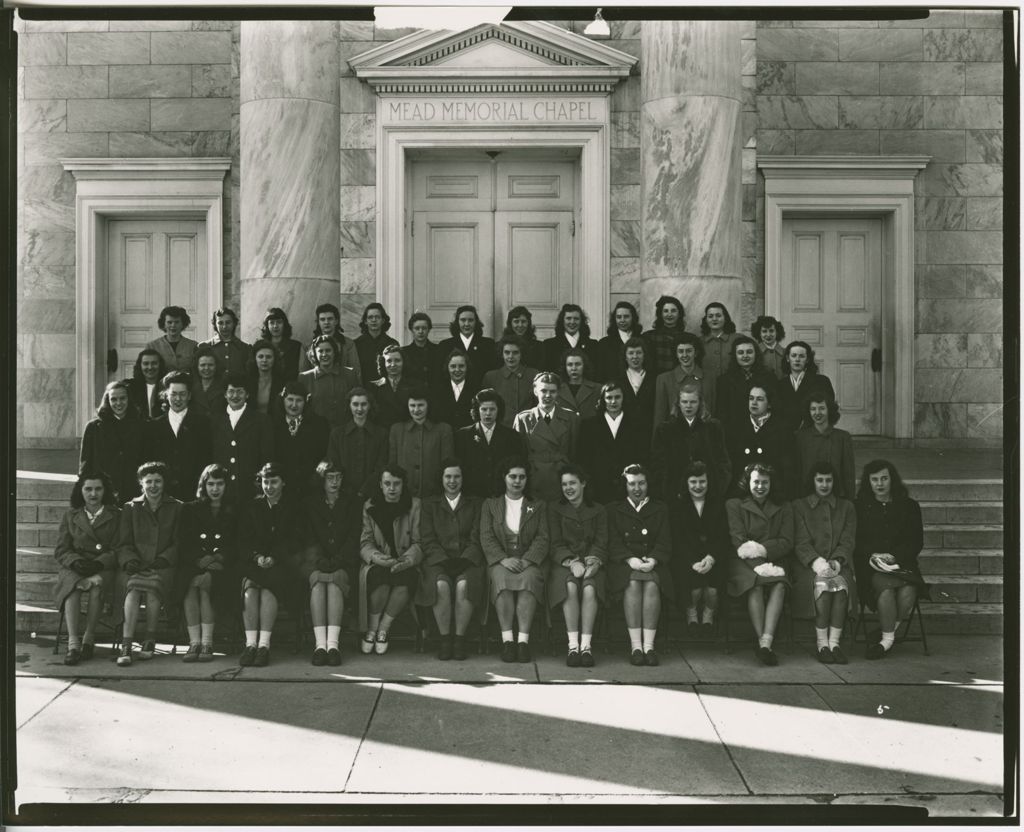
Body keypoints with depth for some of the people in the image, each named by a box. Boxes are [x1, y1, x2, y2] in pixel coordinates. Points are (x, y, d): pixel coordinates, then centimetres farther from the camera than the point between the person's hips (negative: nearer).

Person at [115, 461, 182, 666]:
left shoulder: (176, 508, 13)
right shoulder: (130, 508, 17)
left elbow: (179, 544, 7)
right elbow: (123, 543, 11)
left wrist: (163, 558, -11)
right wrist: (130, 560, -9)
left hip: (163, 567, -1)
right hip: (135, 567, 1)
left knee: (152, 587, -34)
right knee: (134, 587, -33)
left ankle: (150, 641, -19)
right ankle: (126, 646, -39)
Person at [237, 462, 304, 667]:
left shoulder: (293, 508, 10)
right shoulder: (250, 507, 16)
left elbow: (295, 542, 2)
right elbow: (243, 541, 8)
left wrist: (274, 558, -13)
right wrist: (257, 557, -12)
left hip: (283, 564, -2)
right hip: (254, 563, 2)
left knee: (268, 586, -33)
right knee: (250, 586, -31)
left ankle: (264, 644, -38)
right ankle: (250, 643, -36)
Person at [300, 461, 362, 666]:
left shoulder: (353, 503, 15)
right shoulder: (309, 504, 15)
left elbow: (354, 536, 4)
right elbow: (307, 537, 5)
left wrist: (338, 560, -11)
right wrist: (321, 561, -13)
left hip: (344, 561, 0)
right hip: (316, 560, 1)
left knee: (335, 581, -33)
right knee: (317, 581, -32)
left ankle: (333, 644, -43)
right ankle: (320, 644, -41)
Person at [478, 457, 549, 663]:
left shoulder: (538, 506, 18)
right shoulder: (490, 504, 17)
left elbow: (542, 538, 5)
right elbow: (486, 538, 5)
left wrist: (527, 560, -13)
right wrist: (503, 559, -12)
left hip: (530, 562, 0)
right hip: (500, 561, 0)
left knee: (529, 578, -34)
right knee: (502, 579, -34)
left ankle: (523, 640, -38)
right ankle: (507, 640, -35)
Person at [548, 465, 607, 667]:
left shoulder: (598, 511, 17)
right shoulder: (555, 509, 15)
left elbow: (601, 544, 7)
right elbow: (555, 544, 4)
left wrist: (594, 560, -16)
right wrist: (571, 561, -15)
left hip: (591, 565, 1)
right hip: (564, 564, 0)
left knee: (589, 588, -33)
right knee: (570, 587, -34)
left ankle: (586, 645, -33)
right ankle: (573, 645, -33)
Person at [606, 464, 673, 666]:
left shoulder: (660, 509, 19)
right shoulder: (614, 509, 16)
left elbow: (664, 543, 8)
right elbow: (613, 543, 4)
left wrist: (653, 560, -12)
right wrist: (630, 559, -14)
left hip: (652, 564, 1)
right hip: (624, 564, -1)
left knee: (652, 584, -32)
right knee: (633, 583, -33)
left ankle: (649, 645, -33)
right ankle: (635, 646, -33)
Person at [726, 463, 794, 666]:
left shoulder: (783, 508, 20)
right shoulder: (734, 505, 12)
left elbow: (787, 542, 6)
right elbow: (738, 541, -1)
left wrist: (762, 549, -13)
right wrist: (758, 565, -18)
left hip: (774, 561, 2)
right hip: (744, 564, -2)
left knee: (779, 586, -33)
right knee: (756, 585, -35)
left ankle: (766, 642, -42)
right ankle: (762, 642, -38)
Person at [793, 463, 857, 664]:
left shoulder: (846, 507, 19)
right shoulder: (799, 506, 13)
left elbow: (848, 541, 7)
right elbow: (801, 542, 1)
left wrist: (836, 561, -13)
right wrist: (816, 561, -18)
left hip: (838, 564, 1)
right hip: (809, 565, -1)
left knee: (840, 585, -33)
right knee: (822, 585, -33)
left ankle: (834, 642, -31)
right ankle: (822, 644, -29)